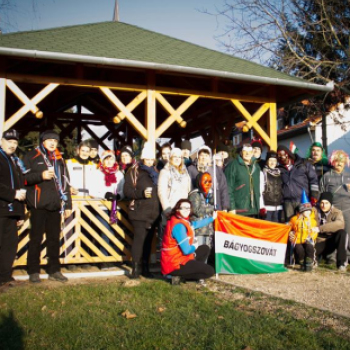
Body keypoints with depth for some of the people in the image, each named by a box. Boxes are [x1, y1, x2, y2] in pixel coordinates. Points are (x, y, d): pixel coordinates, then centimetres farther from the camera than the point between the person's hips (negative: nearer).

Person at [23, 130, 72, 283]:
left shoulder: (59, 159, 19)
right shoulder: (32, 156, 6)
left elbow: (65, 182, 18)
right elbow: (23, 178, -4)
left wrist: (68, 204, 13)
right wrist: (41, 175, -17)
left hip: (55, 205, 4)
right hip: (38, 204, -4)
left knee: (54, 238, 6)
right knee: (36, 238, 0)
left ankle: (54, 270, 14)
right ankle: (33, 272, 9)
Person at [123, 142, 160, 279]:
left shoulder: (155, 172, 16)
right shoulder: (134, 171, 0)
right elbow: (127, 191, -7)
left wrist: (159, 209, 11)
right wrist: (141, 193, -20)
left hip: (153, 212, 5)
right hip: (139, 212, -5)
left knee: (148, 240, 8)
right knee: (139, 238, -9)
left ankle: (145, 267, 17)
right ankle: (135, 268, -1)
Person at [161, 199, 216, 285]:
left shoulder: (183, 221, 5)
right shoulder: (178, 225, -24)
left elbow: (195, 224, 26)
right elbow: (186, 250, -24)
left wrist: (212, 218, 34)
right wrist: (194, 247, -2)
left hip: (180, 258, 10)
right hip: (174, 265, -10)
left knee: (205, 249, 20)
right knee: (210, 271, -5)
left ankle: (193, 269, 7)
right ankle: (179, 276, -4)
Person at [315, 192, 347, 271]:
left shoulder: (336, 212, -7)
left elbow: (340, 224, -30)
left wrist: (320, 228, -39)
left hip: (331, 242, 0)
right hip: (319, 243, 1)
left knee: (342, 232, -31)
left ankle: (341, 263, -19)